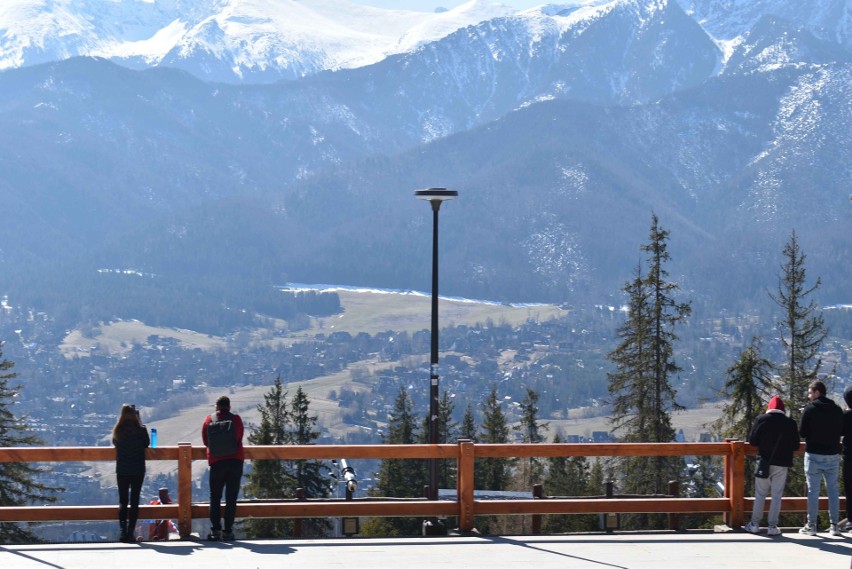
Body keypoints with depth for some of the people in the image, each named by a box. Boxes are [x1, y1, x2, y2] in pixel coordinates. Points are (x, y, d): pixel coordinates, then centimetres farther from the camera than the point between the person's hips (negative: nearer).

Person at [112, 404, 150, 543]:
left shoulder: (118, 431, -4)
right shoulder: (141, 430, -10)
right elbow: (146, 444, 5)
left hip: (122, 470, 1)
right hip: (138, 470, -1)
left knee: (123, 501, 8)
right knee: (134, 501, 4)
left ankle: (123, 531, -4)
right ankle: (131, 532, -2)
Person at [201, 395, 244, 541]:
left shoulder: (209, 420, 1)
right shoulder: (236, 419, -3)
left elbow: (205, 441, 7)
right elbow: (239, 438, 4)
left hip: (216, 462, 1)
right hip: (236, 461, -1)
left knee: (215, 497, 9)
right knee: (231, 497, 3)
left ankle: (215, 530, -1)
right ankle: (228, 531, 0)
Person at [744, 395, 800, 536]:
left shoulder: (761, 419, -5)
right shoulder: (790, 423, -2)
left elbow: (752, 440, -5)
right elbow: (796, 446, 1)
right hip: (781, 463, 0)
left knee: (760, 494, 10)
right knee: (777, 495, 7)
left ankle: (754, 524, 12)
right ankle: (772, 526, 5)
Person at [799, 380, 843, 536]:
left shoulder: (810, 409, -8)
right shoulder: (837, 410, 3)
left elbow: (802, 432, -8)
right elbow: (841, 430, 9)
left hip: (814, 454, -3)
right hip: (832, 455, 3)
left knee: (813, 490, 2)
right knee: (833, 490, 9)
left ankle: (811, 525, 2)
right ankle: (834, 525, 8)